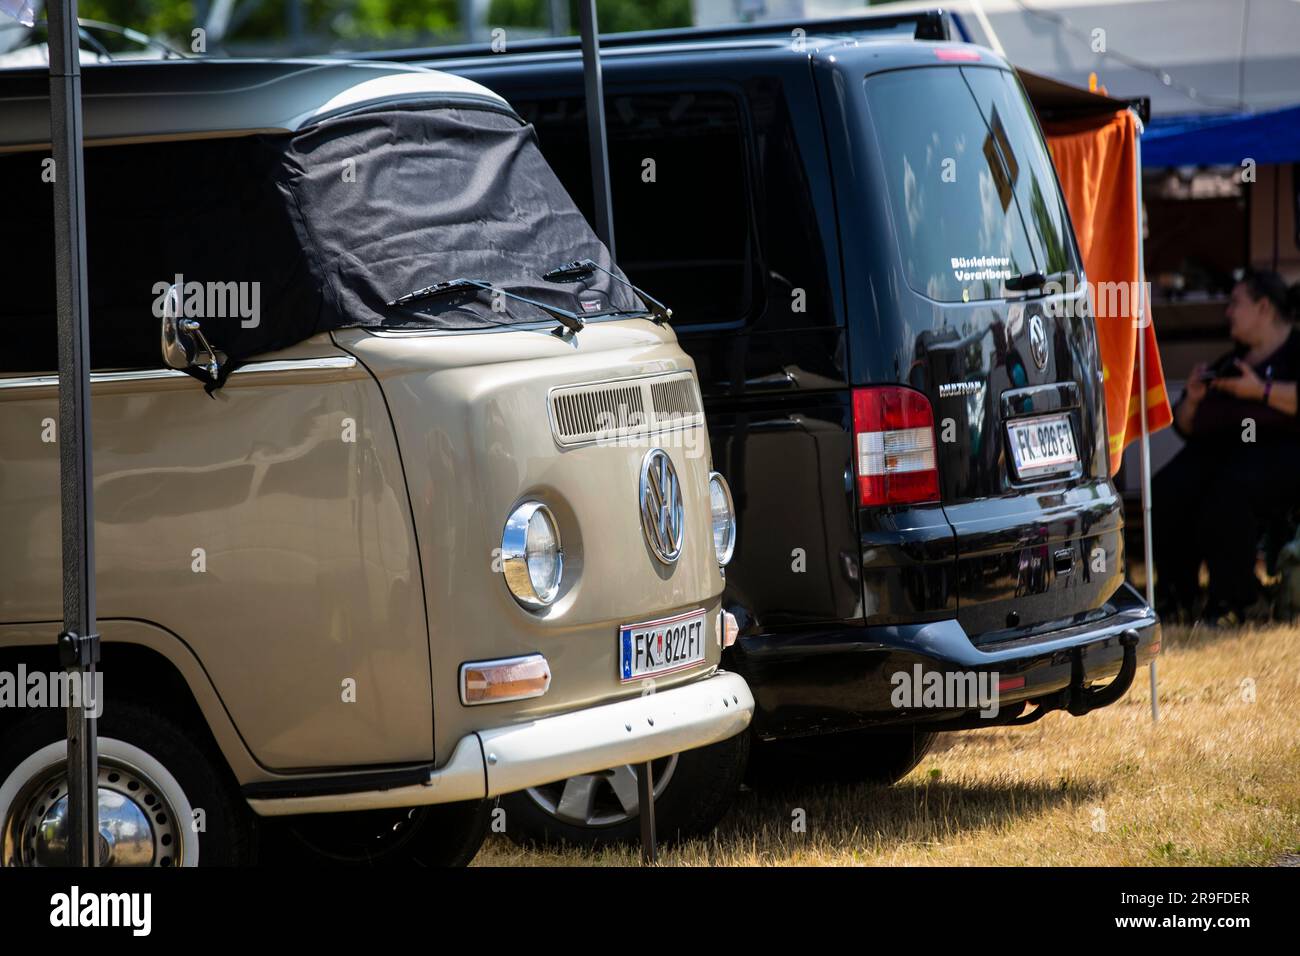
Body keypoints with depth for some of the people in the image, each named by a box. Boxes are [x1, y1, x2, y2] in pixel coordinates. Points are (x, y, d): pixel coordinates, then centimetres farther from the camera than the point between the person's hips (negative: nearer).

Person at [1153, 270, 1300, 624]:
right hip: (1222, 448, 6)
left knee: (1228, 493, -38)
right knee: (1166, 491, -25)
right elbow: (1185, 426, 29)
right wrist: (1192, 400, 9)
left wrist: (1263, 390, -14)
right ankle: (1175, 598, -22)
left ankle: (1236, 598, -27)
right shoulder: (1230, 362, 28)